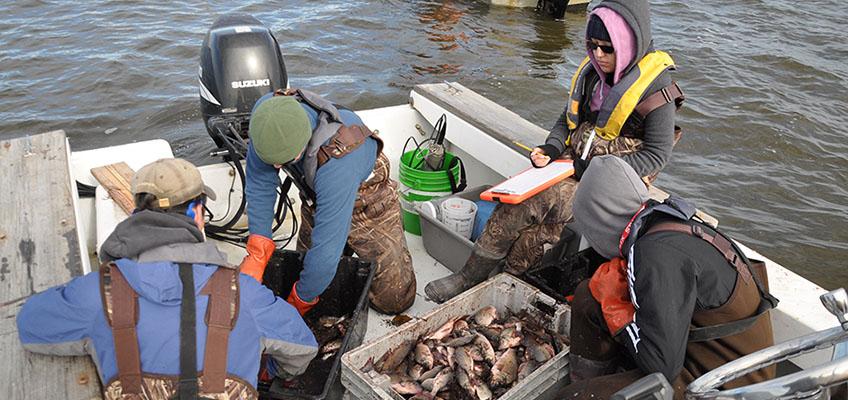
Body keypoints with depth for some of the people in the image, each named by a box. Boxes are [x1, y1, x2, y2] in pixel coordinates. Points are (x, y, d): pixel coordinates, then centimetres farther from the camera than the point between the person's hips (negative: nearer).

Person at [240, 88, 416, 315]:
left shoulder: (336, 162, -47)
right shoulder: (267, 113, -30)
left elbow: (327, 247, -40)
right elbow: (260, 183, -17)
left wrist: (299, 302, -26)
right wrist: (256, 254, -22)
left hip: (367, 205, -5)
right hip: (315, 197, 5)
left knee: (394, 300, 4)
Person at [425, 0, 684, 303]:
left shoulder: (656, 89, -13)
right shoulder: (592, 71, 6)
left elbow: (657, 155, -12)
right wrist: (552, 147, -5)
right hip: (574, 164, 6)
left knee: (534, 202, -26)